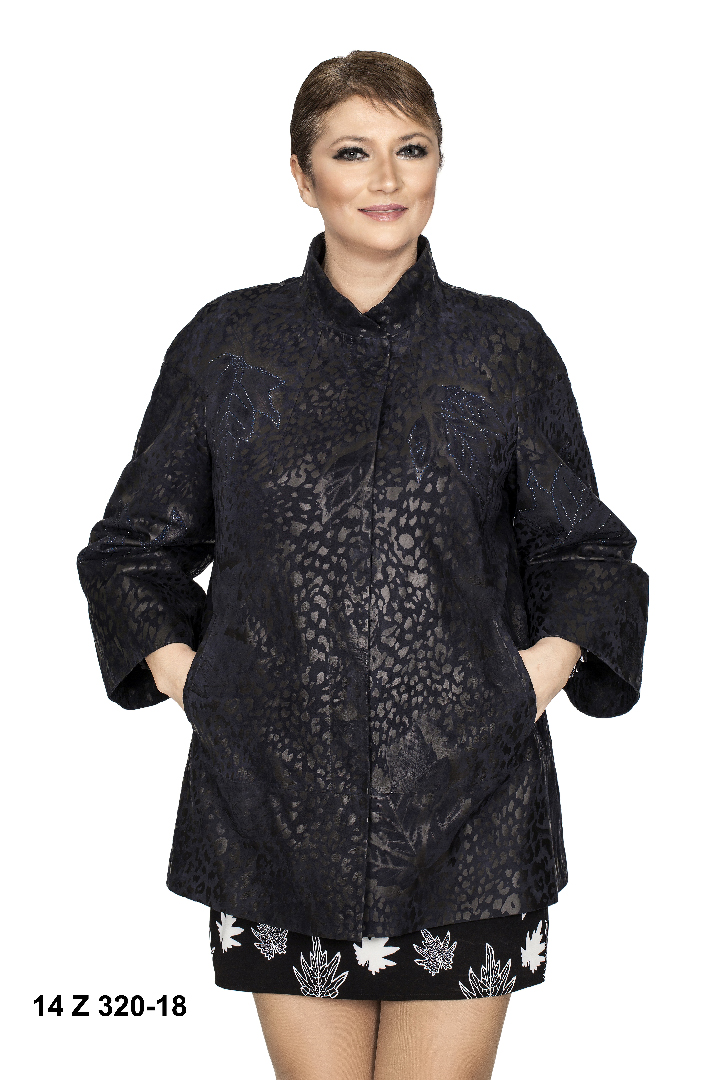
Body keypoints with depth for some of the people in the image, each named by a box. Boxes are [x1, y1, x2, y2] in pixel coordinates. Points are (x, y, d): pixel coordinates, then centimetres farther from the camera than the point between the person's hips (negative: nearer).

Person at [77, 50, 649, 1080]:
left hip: (468, 800, 0)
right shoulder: (229, 343, 6)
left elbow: (588, 552, 13)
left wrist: (537, 673, -2)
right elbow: (134, 545, 14)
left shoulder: (506, 348, 6)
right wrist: (186, 679, 2)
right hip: (280, 793, 1)